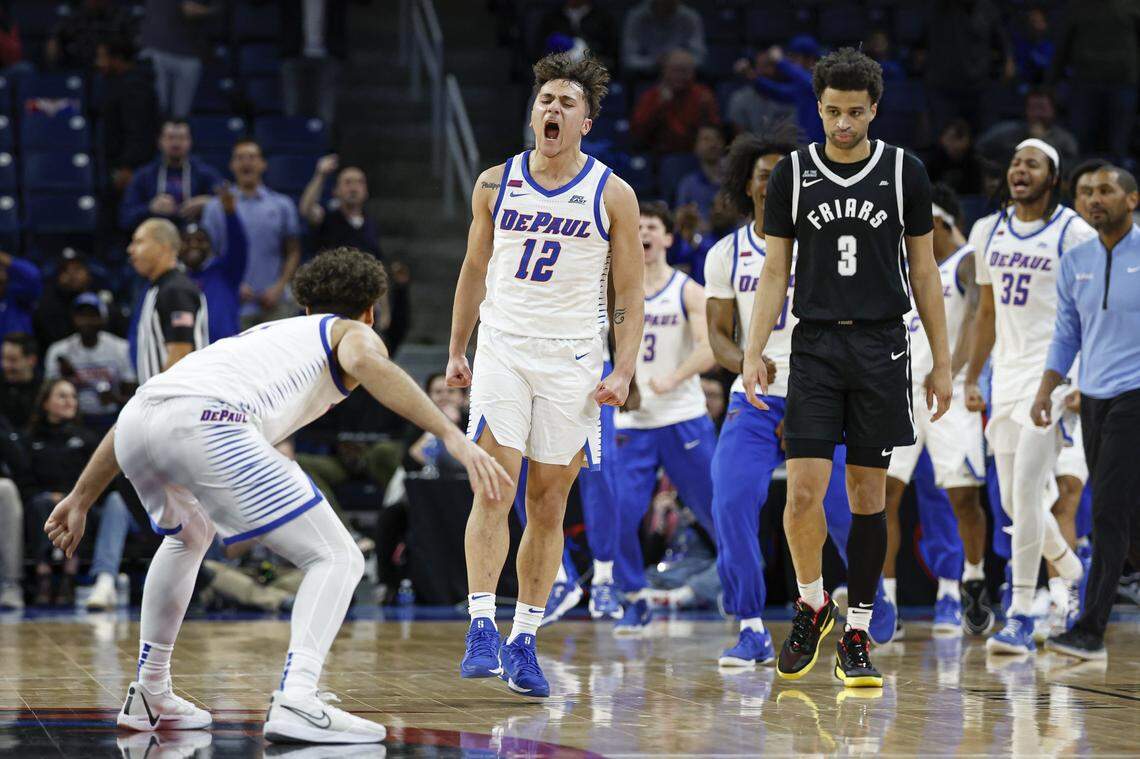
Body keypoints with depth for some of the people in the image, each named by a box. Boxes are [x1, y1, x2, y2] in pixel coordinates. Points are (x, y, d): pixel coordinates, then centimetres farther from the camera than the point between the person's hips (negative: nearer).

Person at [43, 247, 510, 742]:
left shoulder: (256, 334, 41)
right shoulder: (355, 333, 24)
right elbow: (365, 362, -4)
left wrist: (81, 499, 44)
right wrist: (451, 435, -13)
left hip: (135, 425, 7)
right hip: (210, 425, -7)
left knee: (188, 537, 37)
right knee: (336, 558, 2)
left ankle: (148, 697, 36)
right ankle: (295, 701, -19)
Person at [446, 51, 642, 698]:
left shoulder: (613, 195, -1)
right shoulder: (496, 183, 5)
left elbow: (630, 294, 2)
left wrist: (623, 372, -8)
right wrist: (456, 350, 14)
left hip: (573, 361, 0)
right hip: (502, 348, 0)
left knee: (549, 505, 4)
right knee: (493, 492, -13)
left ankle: (524, 641, 11)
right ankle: (482, 628, -15)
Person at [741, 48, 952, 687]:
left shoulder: (904, 172, 2)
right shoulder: (793, 174, 3)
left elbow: (924, 270, 7)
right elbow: (775, 271, 6)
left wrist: (942, 363, 5)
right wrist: (754, 354, -3)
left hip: (881, 347, 0)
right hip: (815, 347, 0)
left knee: (869, 493, 3)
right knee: (805, 489, -11)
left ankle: (857, 636, 11)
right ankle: (812, 604, 13)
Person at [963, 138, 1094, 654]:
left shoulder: (1074, 234, -7)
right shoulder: (988, 232, 12)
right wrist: (971, 378, 17)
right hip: (1008, 374, 7)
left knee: (1025, 490, -16)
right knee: (1013, 501, 9)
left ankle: (1021, 617, -13)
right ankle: (1078, 579, 33)